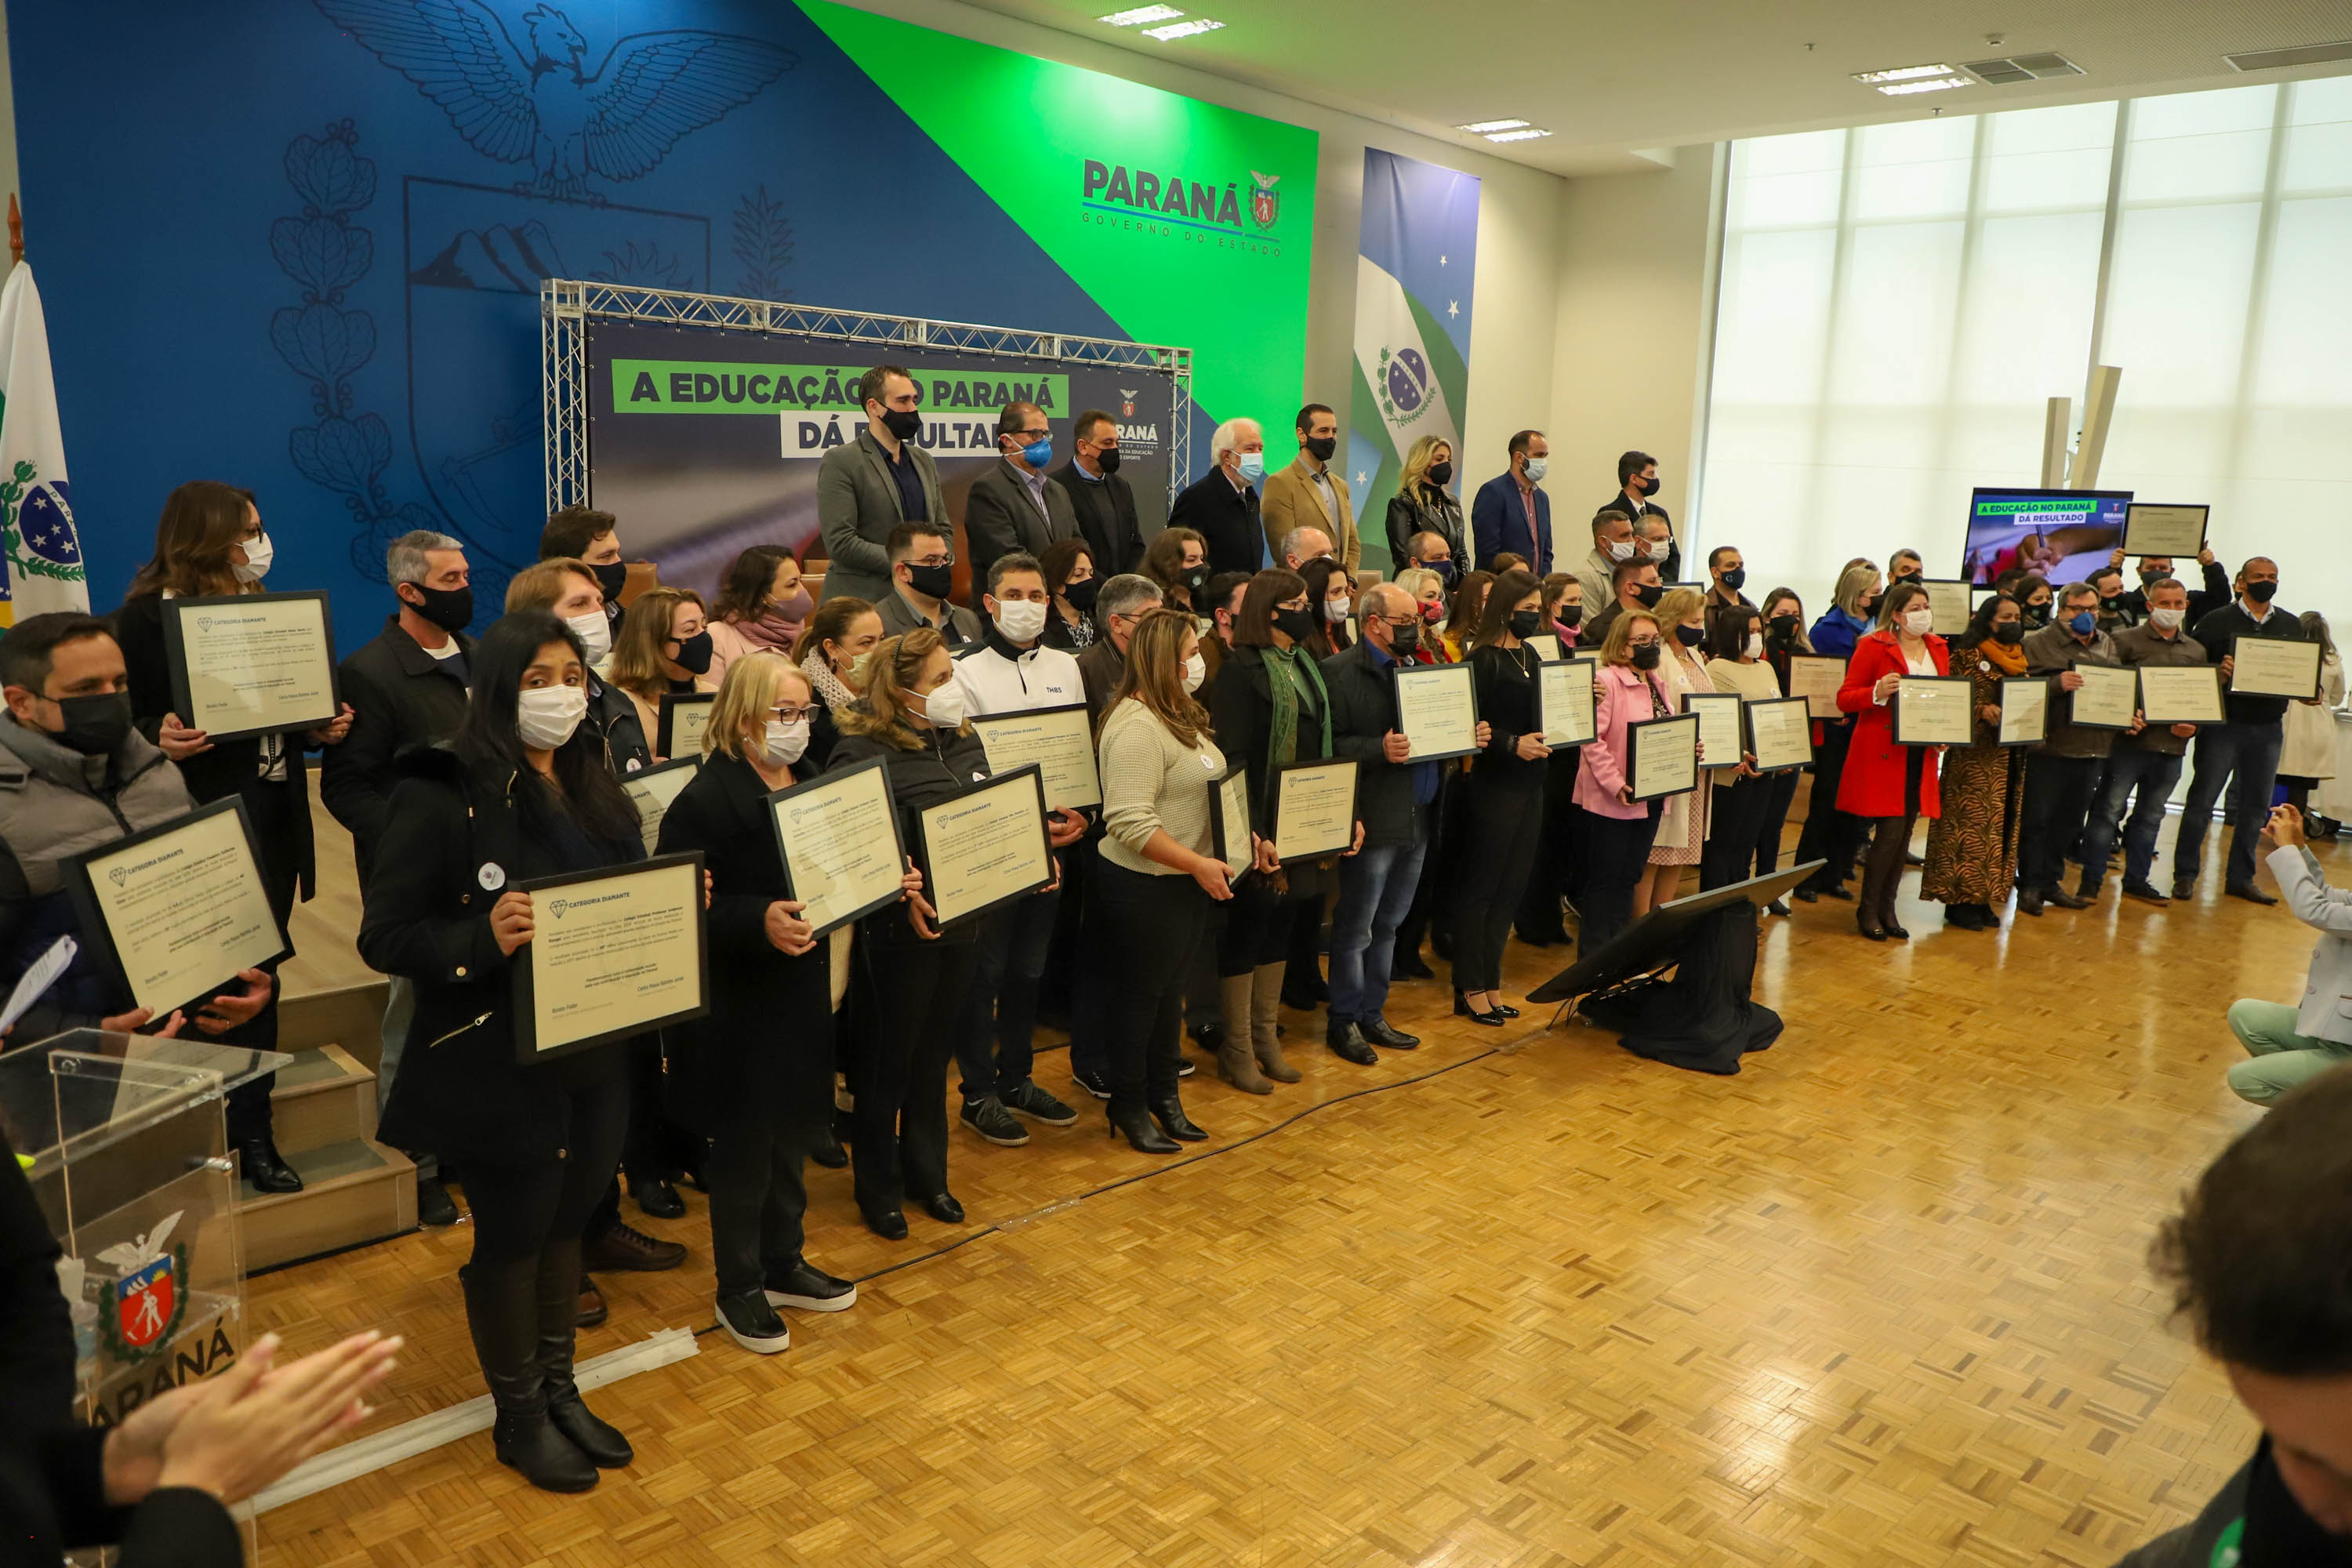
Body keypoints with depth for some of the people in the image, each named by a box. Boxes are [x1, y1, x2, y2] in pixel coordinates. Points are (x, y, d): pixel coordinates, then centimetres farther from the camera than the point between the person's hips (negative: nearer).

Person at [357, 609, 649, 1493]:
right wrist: (484, 936, -31)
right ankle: (519, 1417, 31)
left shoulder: (595, 791, 7)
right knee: (512, 1234, 10)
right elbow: (383, 938, -15)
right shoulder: (445, 797, -15)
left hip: (593, 1050, 6)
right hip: (500, 1065, -6)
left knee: (567, 1219, 19)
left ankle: (559, 1391, 39)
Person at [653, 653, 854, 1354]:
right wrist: (759, 922, -31)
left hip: (804, 990, 7)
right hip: (737, 1006, -7)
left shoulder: (816, 782, 7)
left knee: (792, 1134, 18)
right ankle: (738, 1288, 23)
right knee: (743, 1145, 6)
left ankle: (782, 1264, 36)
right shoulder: (706, 800, -16)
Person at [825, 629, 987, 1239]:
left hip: (960, 921, 7)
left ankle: (927, 1173, 36)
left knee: (934, 1056, 20)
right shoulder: (863, 752, -15)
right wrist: (898, 893, -29)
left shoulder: (964, 741, 8)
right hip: (898, 932, -6)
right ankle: (878, 1187, 27)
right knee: (887, 1062, 9)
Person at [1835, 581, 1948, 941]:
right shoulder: (1873, 646, -6)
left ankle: (1887, 908, 20)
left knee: (1904, 833, 8)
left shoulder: (1939, 648, 12)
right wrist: (1878, 692, -25)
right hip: (1883, 752, -6)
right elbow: (1845, 698, -7)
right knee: (1890, 831, -7)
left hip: (1921, 754, 6)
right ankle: (1868, 909, 8)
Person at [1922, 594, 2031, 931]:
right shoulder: (1966, 656, -4)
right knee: (1969, 825, -6)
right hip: (1974, 757, -7)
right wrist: (1982, 710, -23)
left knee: (2002, 825, 8)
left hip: (2010, 756, 7)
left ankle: (1983, 898, 15)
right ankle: (1960, 901, 0)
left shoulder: (2019, 660, 16)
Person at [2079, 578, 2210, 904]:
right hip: (2130, 741, -5)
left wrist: (2193, 726, -2)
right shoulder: (2126, 641, -2)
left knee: (2150, 816, 12)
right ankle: (2091, 879, 3)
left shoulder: (2197, 651, 13)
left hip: (2172, 746, 5)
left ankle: (2137, 880, 21)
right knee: (2109, 810, -3)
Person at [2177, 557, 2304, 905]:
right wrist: (2218, 673, -26)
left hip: (2268, 729, 5)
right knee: (2202, 801, -2)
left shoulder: (2291, 626, 11)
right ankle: (2185, 874, 6)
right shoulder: (2217, 621, -2)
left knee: (2256, 807, 8)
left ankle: (2240, 878, 18)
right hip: (2223, 723, -4)